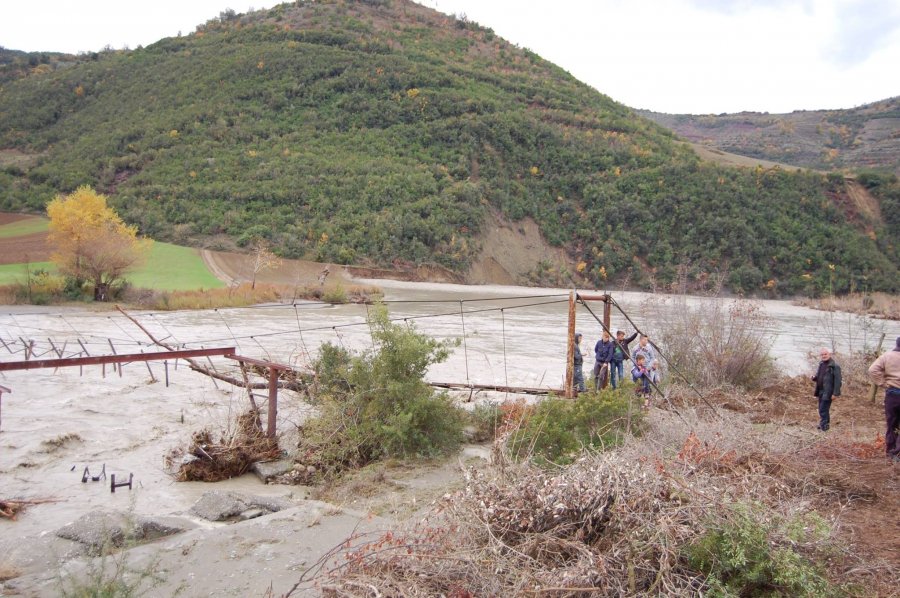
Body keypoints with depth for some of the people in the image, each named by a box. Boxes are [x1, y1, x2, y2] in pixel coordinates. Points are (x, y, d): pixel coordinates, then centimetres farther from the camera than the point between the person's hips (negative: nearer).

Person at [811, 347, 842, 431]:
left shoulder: (834, 366, -14)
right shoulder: (821, 364, 12)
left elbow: (837, 381, -16)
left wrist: (835, 393, -19)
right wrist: (814, 378, 1)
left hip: (828, 392, -8)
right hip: (821, 391, 8)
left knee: (823, 409, -8)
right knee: (822, 409, 15)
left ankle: (824, 426, -1)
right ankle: (825, 424, 26)